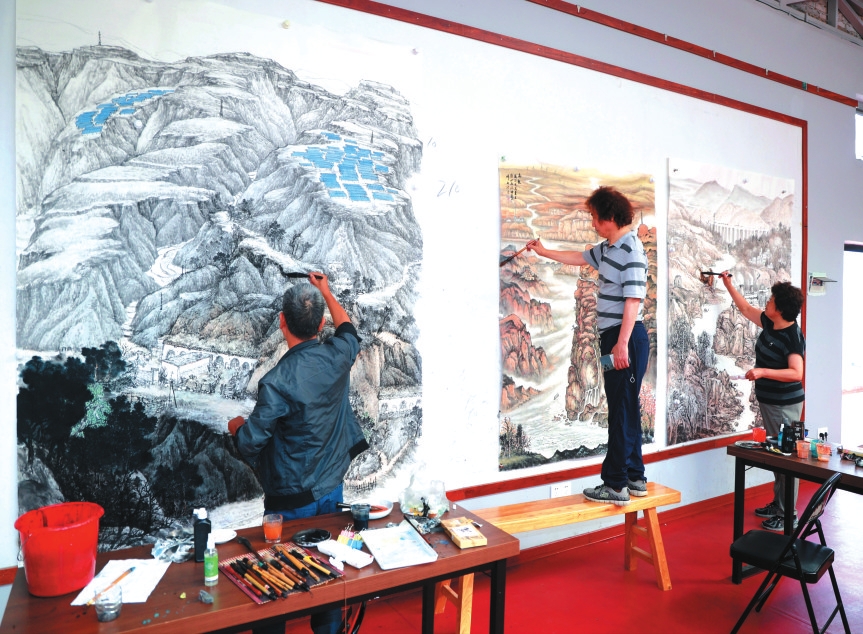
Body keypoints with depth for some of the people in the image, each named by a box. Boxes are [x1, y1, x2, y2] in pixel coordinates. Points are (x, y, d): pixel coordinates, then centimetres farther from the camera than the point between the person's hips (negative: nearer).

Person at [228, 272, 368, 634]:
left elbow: (250, 442, -18)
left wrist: (236, 426, 5)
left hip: (291, 499, -5)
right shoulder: (338, 356, -11)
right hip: (332, 489, 6)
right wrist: (326, 292, 28)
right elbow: (348, 329, 14)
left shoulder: (277, 381, -26)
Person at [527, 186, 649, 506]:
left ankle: (616, 485, 3)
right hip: (613, 336, 10)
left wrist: (622, 343, -23)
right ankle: (634, 478, 24)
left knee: (622, 410, -4)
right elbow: (579, 257, 32)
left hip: (627, 338, -10)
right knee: (623, 408, 14)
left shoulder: (631, 249, -15)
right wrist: (544, 252, 35)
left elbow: (633, 299, -21)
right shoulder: (608, 248, 13)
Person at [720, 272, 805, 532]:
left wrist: (763, 371, -35)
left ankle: (787, 515, 5)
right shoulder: (770, 323, 3)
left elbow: (796, 373, -28)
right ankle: (777, 505, 26)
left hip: (785, 404, -9)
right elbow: (746, 308, 19)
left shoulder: (793, 336, -21)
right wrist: (728, 284, 20)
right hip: (769, 401, 9)